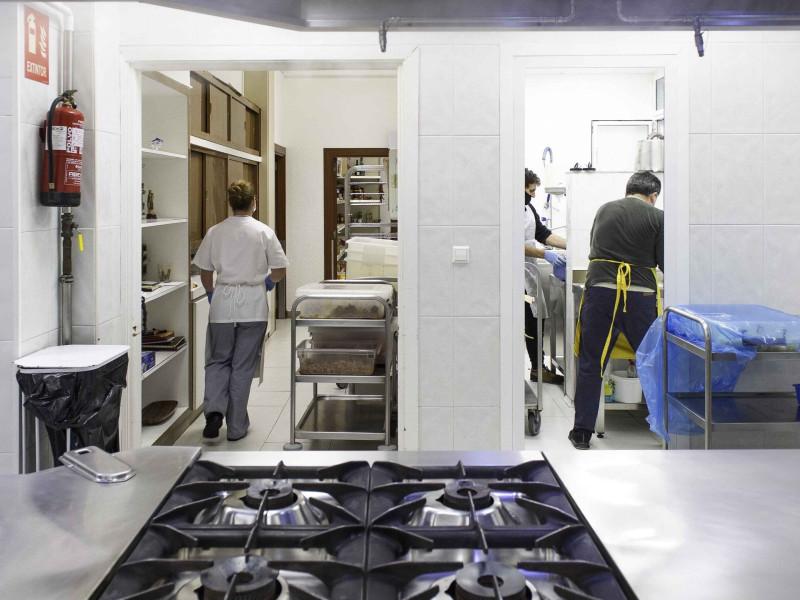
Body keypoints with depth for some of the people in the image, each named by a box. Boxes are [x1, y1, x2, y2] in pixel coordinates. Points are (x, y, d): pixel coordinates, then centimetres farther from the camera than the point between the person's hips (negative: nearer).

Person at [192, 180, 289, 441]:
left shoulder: (215, 232, 0)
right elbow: (280, 269, -3)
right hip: (253, 305, -1)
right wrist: (269, 281, 19)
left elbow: (205, 270, 6)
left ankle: (214, 410, -6)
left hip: (222, 304, 1)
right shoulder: (264, 232, -4)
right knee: (243, 366, 7)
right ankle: (236, 427, 13)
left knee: (217, 361, 16)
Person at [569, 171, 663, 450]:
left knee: (591, 365, 7)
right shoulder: (657, 217, 3)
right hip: (639, 296, -2)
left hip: (600, 291, 2)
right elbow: (666, 264, 2)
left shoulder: (604, 210, 15)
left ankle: (582, 432, 10)